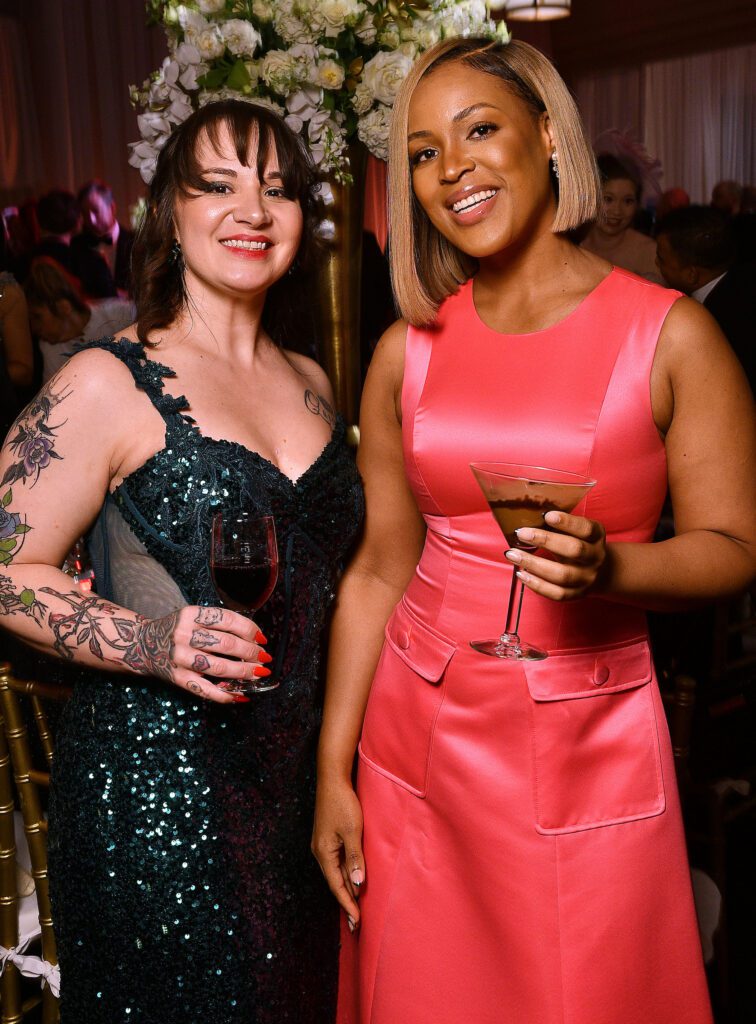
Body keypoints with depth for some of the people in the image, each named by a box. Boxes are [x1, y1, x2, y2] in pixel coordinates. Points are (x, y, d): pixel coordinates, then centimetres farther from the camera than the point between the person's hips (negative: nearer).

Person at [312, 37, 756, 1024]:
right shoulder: (407, 351, 2)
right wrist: (334, 771, 6)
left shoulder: (671, 335, -7)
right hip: (418, 740, 3)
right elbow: (378, 569, 5)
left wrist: (607, 566, -25)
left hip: (590, 751, -2)